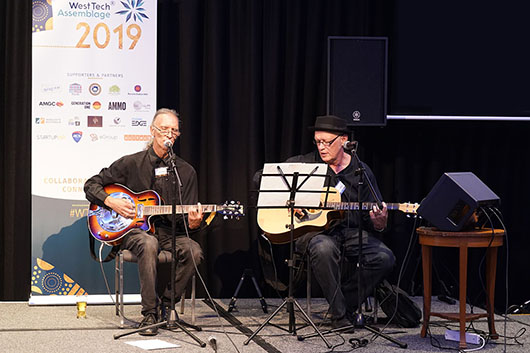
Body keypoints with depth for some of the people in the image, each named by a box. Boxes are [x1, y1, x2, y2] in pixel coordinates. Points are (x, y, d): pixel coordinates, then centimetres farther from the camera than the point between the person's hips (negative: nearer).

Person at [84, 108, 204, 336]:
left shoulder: (186, 172, 8)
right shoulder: (131, 163, 3)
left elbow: (188, 216, 8)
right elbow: (91, 185, 9)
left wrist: (193, 223, -16)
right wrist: (111, 202, -9)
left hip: (170, 233, 3)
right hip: (133, 231, -2)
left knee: (193, 251, -29)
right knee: (149, 244, -38)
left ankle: (164, 303, -11)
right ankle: (149, 314, -29)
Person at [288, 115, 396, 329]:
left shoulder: (361, 172, 8)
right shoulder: (305, 164, 5)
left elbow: (376, 226, 8)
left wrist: (379, 222, -18)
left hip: (351, 231, 2)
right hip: (314, 230, -2)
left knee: (385, 258, -23)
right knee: (323, 249, -38)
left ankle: (347, 304, -6)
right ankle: (339, 315, -22)